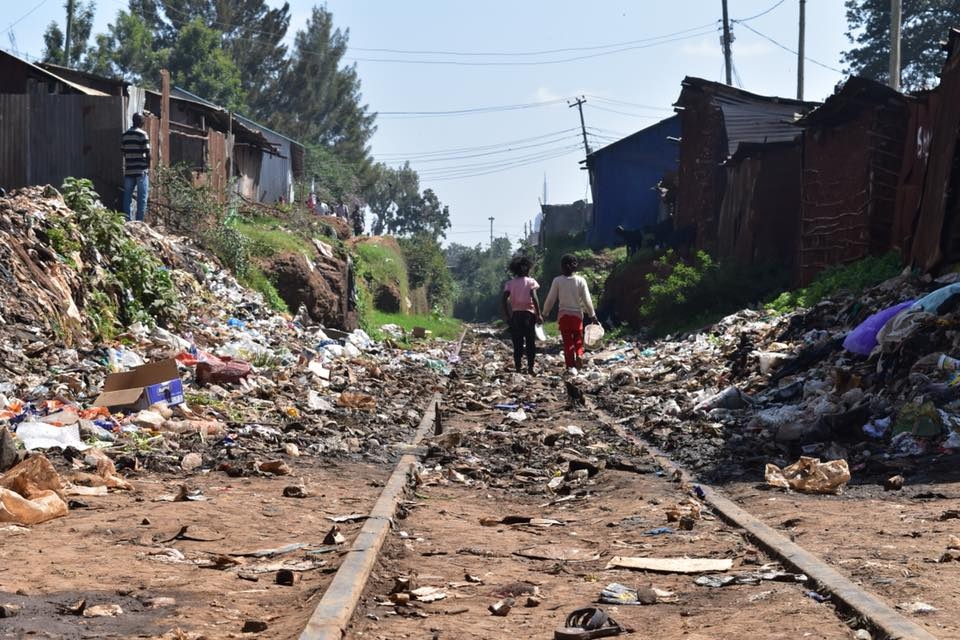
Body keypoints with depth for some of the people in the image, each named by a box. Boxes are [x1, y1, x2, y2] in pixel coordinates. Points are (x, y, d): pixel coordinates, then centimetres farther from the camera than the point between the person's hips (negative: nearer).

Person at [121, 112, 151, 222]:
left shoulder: (125, 134, 9)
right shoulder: (142, 134, -7)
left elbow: (123, 152, 12)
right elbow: (147, 153, -10)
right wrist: (148, 167, 1)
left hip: (128, 170, 5)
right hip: (141, 170, -5)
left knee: (127, 197, 9)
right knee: (142, 198, -1)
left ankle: (127, 221, 8)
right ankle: (139, 221, -4)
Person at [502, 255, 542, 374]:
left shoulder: (510, 283, 5)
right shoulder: (530, 282, -2)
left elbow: (505, 299, -4)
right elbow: (534, 299, -12)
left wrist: (506, 315, 2)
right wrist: (539, 314, -9)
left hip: (515, 314, 2)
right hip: (528, 313, -2)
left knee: (517, 343, 7)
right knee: (530, 342, 6)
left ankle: (517, 368, 4)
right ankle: (530, 368, 2)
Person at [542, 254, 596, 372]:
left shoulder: (557, 281, -8)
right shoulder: (580, 280, -6)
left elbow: (550, 299, -4)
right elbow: (587, 300, -4)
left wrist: (544, 313, 8)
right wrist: (592, 315, 6)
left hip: (563, 315, 0)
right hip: (577, 314, 0)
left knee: (567, 341, 7)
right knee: (578, 339, 14)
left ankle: (570, 366, 2)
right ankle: (579, 355, -13)